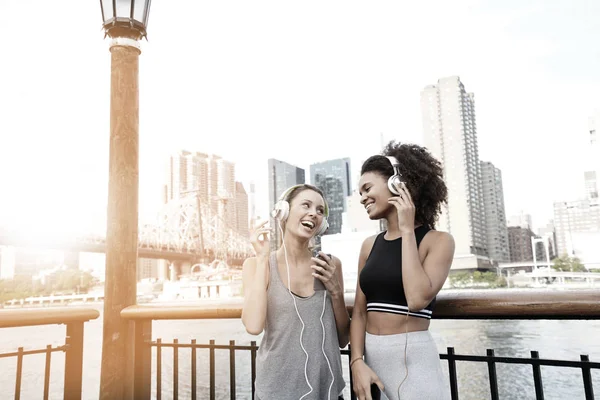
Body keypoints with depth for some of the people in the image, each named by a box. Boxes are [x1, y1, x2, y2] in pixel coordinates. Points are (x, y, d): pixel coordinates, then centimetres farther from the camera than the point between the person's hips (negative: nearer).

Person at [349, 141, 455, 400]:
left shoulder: (438, 240, -6)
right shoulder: (370, 245, 6)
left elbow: (417, 299, -23)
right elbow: (359, 311, 6)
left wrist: (407, 231, -16)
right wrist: (357, 361, -8)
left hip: (412, 359, -4)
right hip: (371, 356, 4)